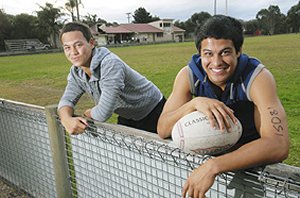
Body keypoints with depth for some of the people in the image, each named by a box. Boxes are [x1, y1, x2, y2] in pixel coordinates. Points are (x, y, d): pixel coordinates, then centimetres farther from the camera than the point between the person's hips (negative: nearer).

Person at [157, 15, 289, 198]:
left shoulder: (258, 77, -23)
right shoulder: (189, 75, -15)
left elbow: (279, 145, -34)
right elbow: (162, 130, -17)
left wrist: (214, 166, -44)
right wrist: (195, 103, -34)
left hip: (252, 160, -1)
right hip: (207, 153, 2)